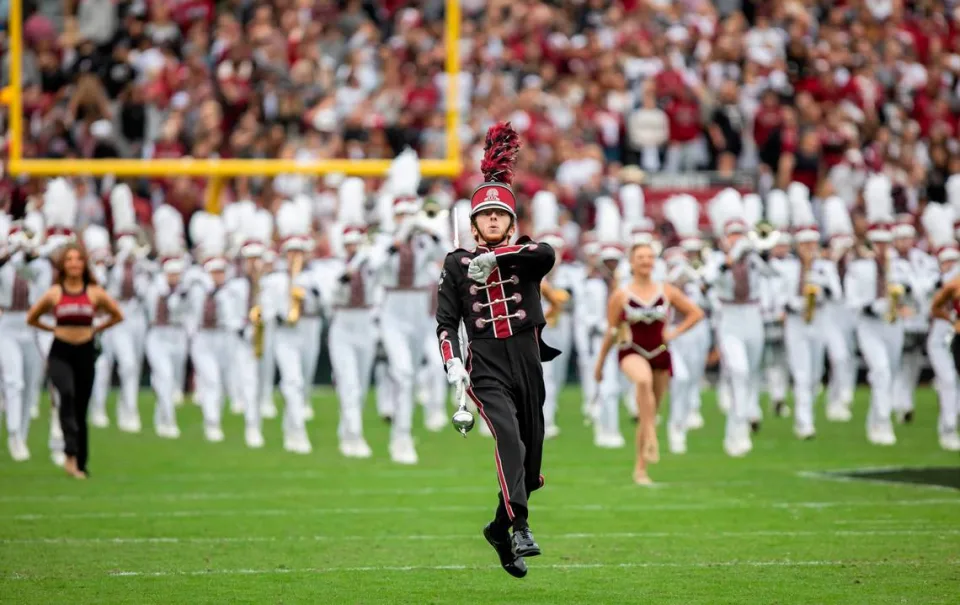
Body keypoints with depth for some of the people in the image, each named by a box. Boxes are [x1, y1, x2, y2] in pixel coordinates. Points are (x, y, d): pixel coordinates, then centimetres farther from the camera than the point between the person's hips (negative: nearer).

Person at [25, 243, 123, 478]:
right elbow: (31, 318, 13)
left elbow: (117, 316, 14)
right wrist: (54, 329, 7)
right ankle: (70, 453, -35)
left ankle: (80, 464, 14)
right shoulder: (54, 293, 0)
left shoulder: (95, 293, 1)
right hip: (60, 353, -2)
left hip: (85, 353, 2)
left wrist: (95, 329, 8)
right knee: (67, 393, -30)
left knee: (81, 408, 5)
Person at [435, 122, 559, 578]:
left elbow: (547, 254, -19)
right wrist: (452, 363, -12)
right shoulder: (457, 264, 8)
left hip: (528, 359, 3)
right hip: (485, 364, -3)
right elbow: (446, 321, 4)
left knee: (531, 450, 9)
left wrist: (495, 257, -24)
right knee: (509, 438, -25)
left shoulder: (525, 255, 7)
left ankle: (500, 529, 28)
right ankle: (519, 527, -36)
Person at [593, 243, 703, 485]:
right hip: (632, 353, -3)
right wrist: (600, 364, 6)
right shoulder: (621, 295, -2)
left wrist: (674, 333, -1)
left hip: (659, 354, 3)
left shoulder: (667, 291, 4)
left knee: (649, 416, 7)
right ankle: (651, 438, -39)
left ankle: (640, 469, 17)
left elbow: (696, 313, 11)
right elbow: (611, 332, 4)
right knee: (644, 380, -39)